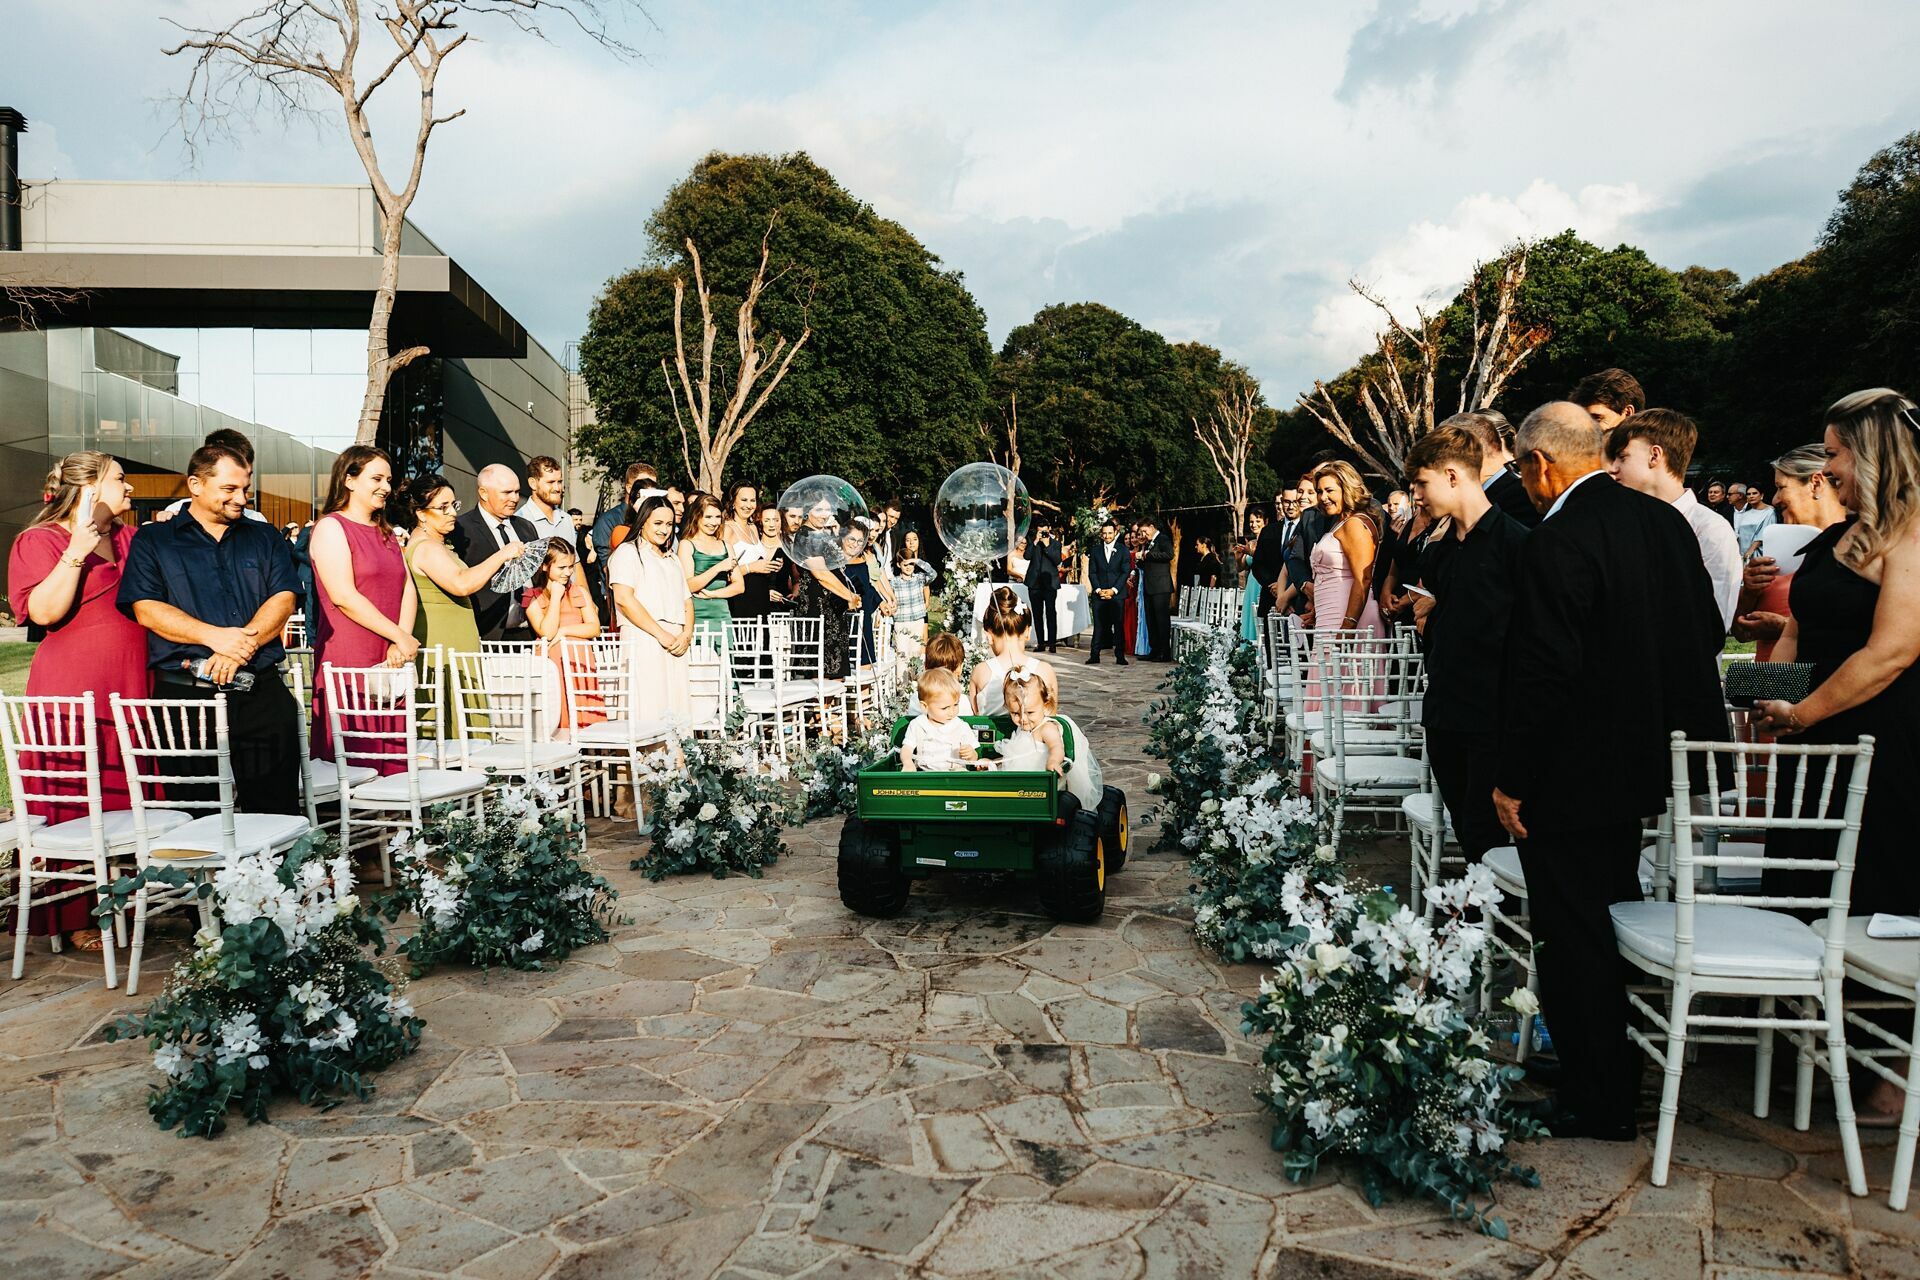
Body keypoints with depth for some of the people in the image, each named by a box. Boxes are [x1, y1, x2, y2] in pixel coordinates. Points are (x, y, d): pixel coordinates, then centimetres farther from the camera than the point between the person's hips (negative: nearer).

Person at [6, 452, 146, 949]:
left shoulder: (129, 539, 17)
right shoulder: (41, 541, -2)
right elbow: (44, 611, -16)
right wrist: (78, 550, -20)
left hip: (129, 692, 6)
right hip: (70, 696, -6)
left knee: (126, 805, 8)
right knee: (72, 812, -1)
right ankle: (74, 919, 8)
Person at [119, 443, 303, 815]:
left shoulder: (264, 537, 17)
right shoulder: (152, 541, 11)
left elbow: (283, 600, 5)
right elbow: (147, 610, -2)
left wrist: (243, 643, -12)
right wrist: (215, 636, -15)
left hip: (261, 690, 1)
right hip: (184, 692, -1)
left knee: (276, 810, -1)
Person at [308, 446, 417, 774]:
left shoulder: (385, 532, 20)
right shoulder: (331, 527, -4)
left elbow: (408, 589, 11)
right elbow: (343, 596, -14)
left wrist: (402, 644, -5)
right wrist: (399, 636, -13)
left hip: (389, 661, 7)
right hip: (348, 661, -7)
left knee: (394, 759, 5)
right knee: (353, 766, -4)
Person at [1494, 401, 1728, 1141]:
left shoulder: (1558, 542, -22)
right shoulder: (1665, 521, 5)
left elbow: (1544, 674, -24)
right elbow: (1707, 634, 12)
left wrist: (1511, 781, -16)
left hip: (1572, 776, -9)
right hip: (1641, 763, 9)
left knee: (1573, 939, 3)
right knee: (1613, 911, 24)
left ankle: (1597, 1104, 16)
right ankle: (1621, 1076, 40)